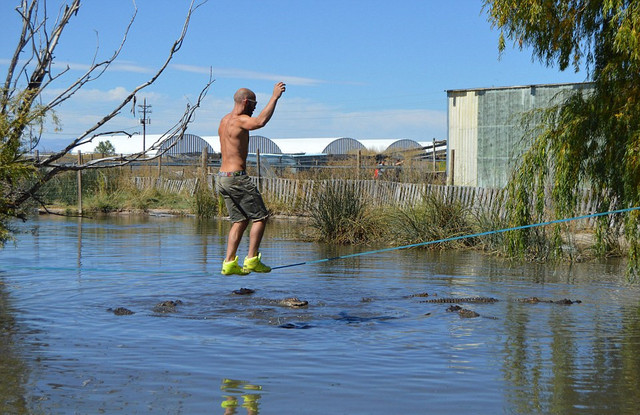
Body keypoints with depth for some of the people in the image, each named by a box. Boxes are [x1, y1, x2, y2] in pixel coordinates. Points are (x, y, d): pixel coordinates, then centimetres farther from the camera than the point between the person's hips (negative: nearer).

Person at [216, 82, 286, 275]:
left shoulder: (224, 120, 15)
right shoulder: (239, 120, -14)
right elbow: (261, 121, -35)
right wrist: (274, 97, -29)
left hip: (222, 179, 9)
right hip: (237, 178, -9)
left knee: (240, 220, 14)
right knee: (260, 217, 0)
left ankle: (229, 262, 8)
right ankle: (252, 260, -2)